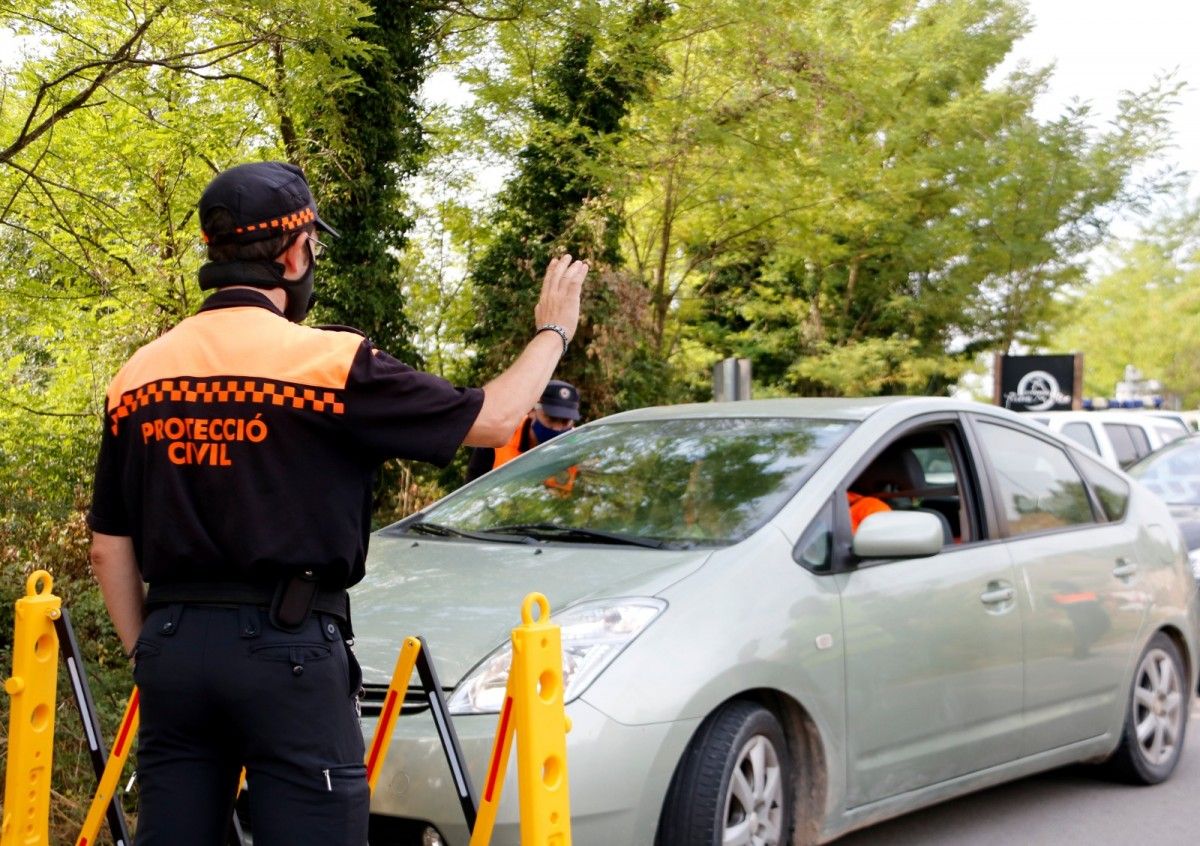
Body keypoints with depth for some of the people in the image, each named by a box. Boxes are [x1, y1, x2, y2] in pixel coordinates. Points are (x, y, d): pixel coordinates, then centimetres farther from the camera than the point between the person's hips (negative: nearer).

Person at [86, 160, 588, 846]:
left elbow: (111, 547, 11)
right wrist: (553, 331, 15)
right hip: (287, 646, -5)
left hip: (171, 643, 6)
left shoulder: (137, 377, 8)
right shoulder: (328, 360, -8)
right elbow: (492, 420, -1)